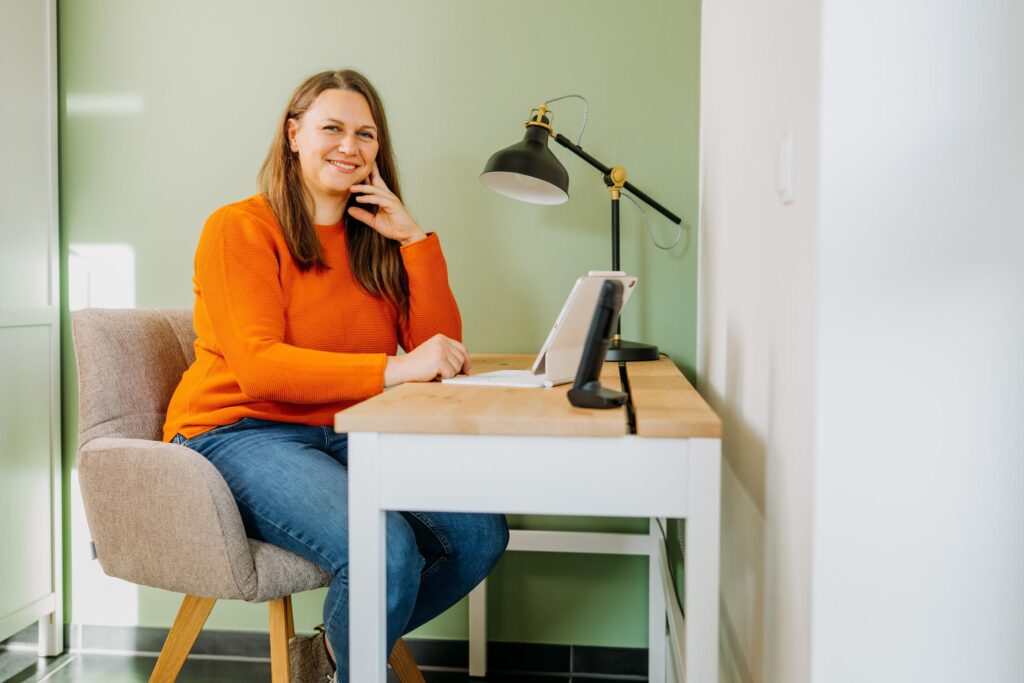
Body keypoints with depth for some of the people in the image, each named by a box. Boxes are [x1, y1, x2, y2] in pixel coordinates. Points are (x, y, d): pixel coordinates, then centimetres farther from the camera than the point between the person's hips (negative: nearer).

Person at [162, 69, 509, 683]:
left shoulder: (375, 239, 12)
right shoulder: (241, 229, -5)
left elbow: (443, 353, 2)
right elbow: (258, 368, -20)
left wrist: (413, 237, -6)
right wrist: (392, 369, -31)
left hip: (347, 438, 6)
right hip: (241, 434, -6)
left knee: (482, 533, -13)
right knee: (386, 549, -30)